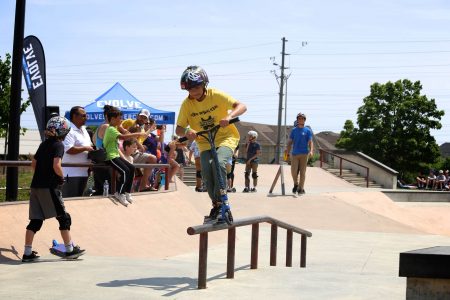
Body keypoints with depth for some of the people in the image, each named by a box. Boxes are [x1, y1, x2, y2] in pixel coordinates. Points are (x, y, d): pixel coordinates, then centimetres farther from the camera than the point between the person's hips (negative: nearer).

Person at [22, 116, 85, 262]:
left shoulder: (44, 144, 15)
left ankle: (28, 253, 6)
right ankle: (69, 249, 8)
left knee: (35, 220, 8)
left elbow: (33, 163, 18)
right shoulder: (58, 144, -7)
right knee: (64, 218, 4)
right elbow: (56, 166, -19)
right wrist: (62, 177, -3)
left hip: (35, 185, 7)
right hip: (49, 187, -7)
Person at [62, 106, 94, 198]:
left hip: (83, 172, 9)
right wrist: (85, 148, -17)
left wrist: (92, 148, 9)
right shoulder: (69, 131, -13)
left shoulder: (83, 130, 18)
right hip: (71, 173, -9)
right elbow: (69, 149, -25)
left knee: (79, 197, 12)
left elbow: (89, 145, 30)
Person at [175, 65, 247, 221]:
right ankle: (216, 204, 0)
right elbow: (178, 129, -6)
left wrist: (229, 116, -38)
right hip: (205, 143, 3)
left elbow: (241, 106, -18)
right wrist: (186, 131, -30)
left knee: (218, 163, -30)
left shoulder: (216, 95, -13)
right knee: (206, 171, -19)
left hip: (225, 138, -3)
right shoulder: (187, 104, -6)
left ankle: (220, 201, -18)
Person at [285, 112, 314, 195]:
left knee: (302, 172, 0)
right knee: (293, 171, -7)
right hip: (294, 154, 2)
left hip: (304, 154, -2)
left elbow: (310, 142, -3)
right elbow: (290, 142, 11)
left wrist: (311, 151, -20)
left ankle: (301, 188, 7)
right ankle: (296, 184, 18)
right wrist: (287, 150, -6)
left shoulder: (308, 131, 4)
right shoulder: (294, 130, 11)